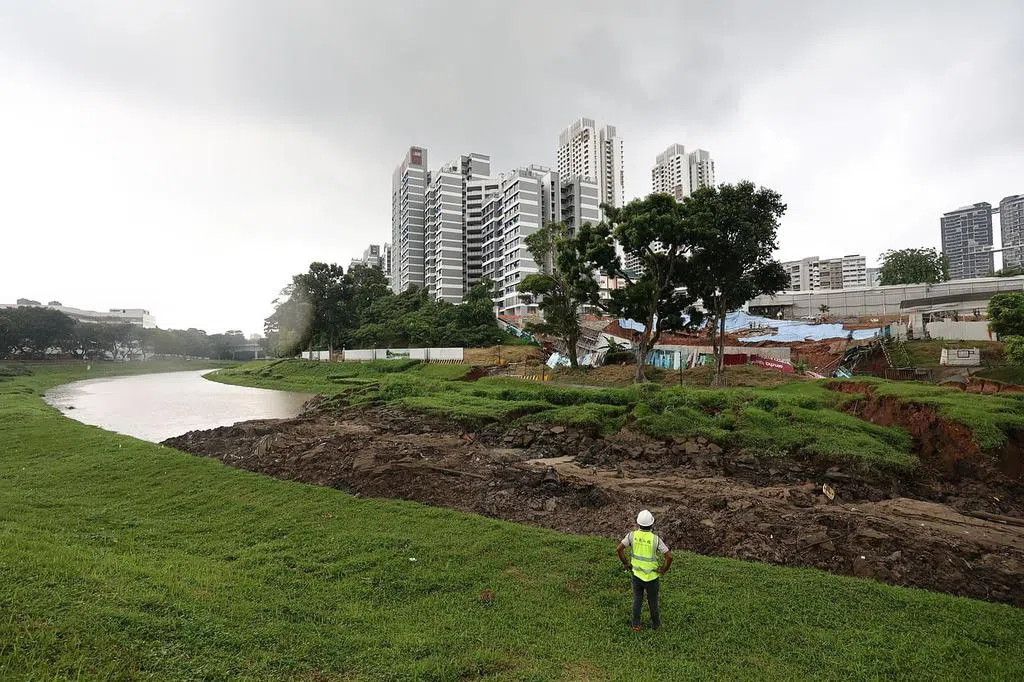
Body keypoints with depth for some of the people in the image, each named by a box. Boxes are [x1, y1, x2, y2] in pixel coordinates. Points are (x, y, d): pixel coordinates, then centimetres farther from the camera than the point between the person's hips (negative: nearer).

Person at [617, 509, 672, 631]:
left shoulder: (632, 534, -17)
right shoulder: (656, 539, -23)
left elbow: (619, 549, -18)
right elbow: (669, 556, -27)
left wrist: (625, 563, -2)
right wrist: (664, 569, -8)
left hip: (637, 575, 2)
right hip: (652, 577, -2)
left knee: (637, 600, 25)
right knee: (653, 601, 23)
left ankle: (636, 625, 35)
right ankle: (655, 623, 44)